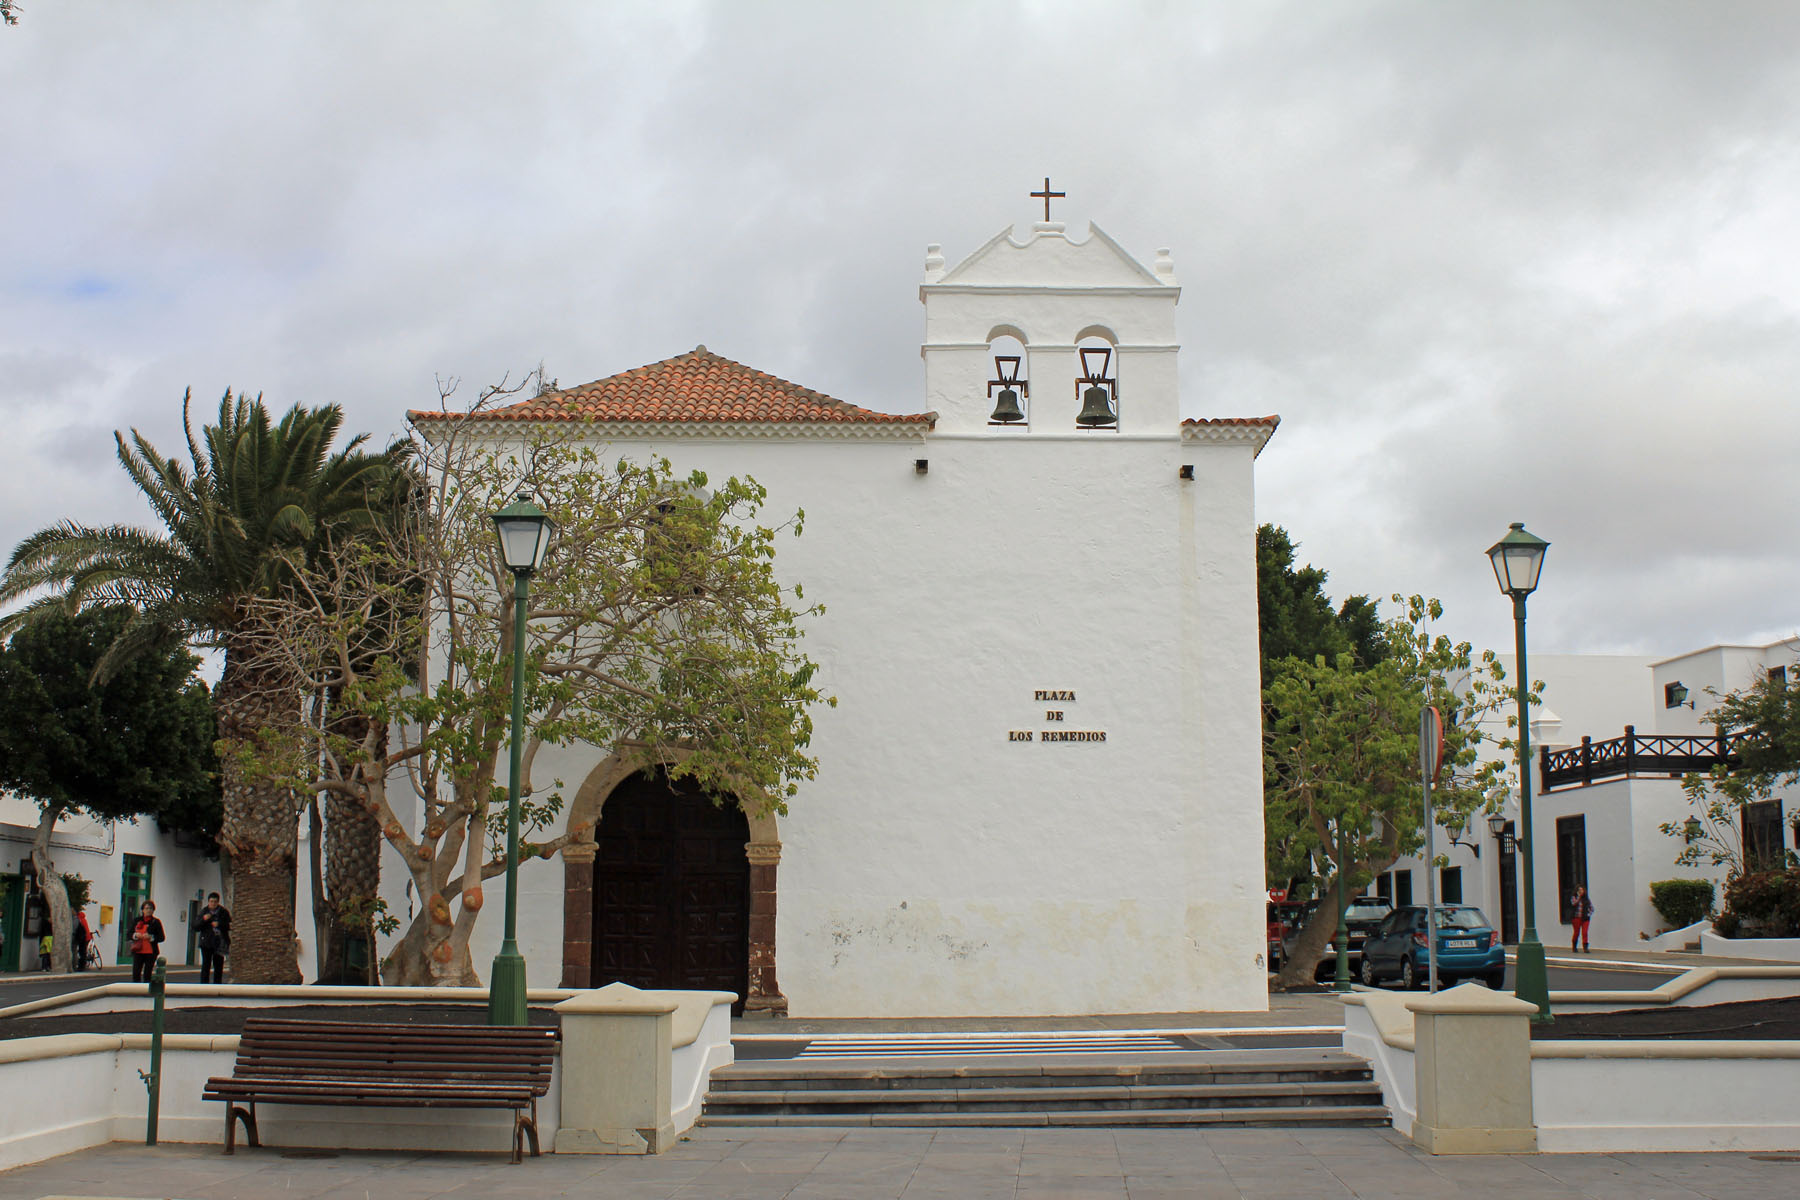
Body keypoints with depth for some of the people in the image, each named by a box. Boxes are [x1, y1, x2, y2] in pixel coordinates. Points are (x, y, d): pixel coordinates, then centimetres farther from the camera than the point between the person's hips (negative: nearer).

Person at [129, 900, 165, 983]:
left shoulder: (156, 922, 2)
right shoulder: (137, 921, 10)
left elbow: (162, 937, -2)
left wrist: (151, 937, -17)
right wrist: (135, 935, -10)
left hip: (150, 952, -2)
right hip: (138, 951, 2)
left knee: (147, 974, 1)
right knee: (136, 973, -5)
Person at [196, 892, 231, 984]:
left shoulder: (224, 912, 4)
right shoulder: (204, 912, 6)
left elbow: (229, 925, 0)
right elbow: (196, 926, 2)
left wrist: (219, 924, -15)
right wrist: (203, 919, -15)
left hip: (219, 944, 1)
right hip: (206, 943, -1)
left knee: (219, 967, 5)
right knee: (206, 966, -7)